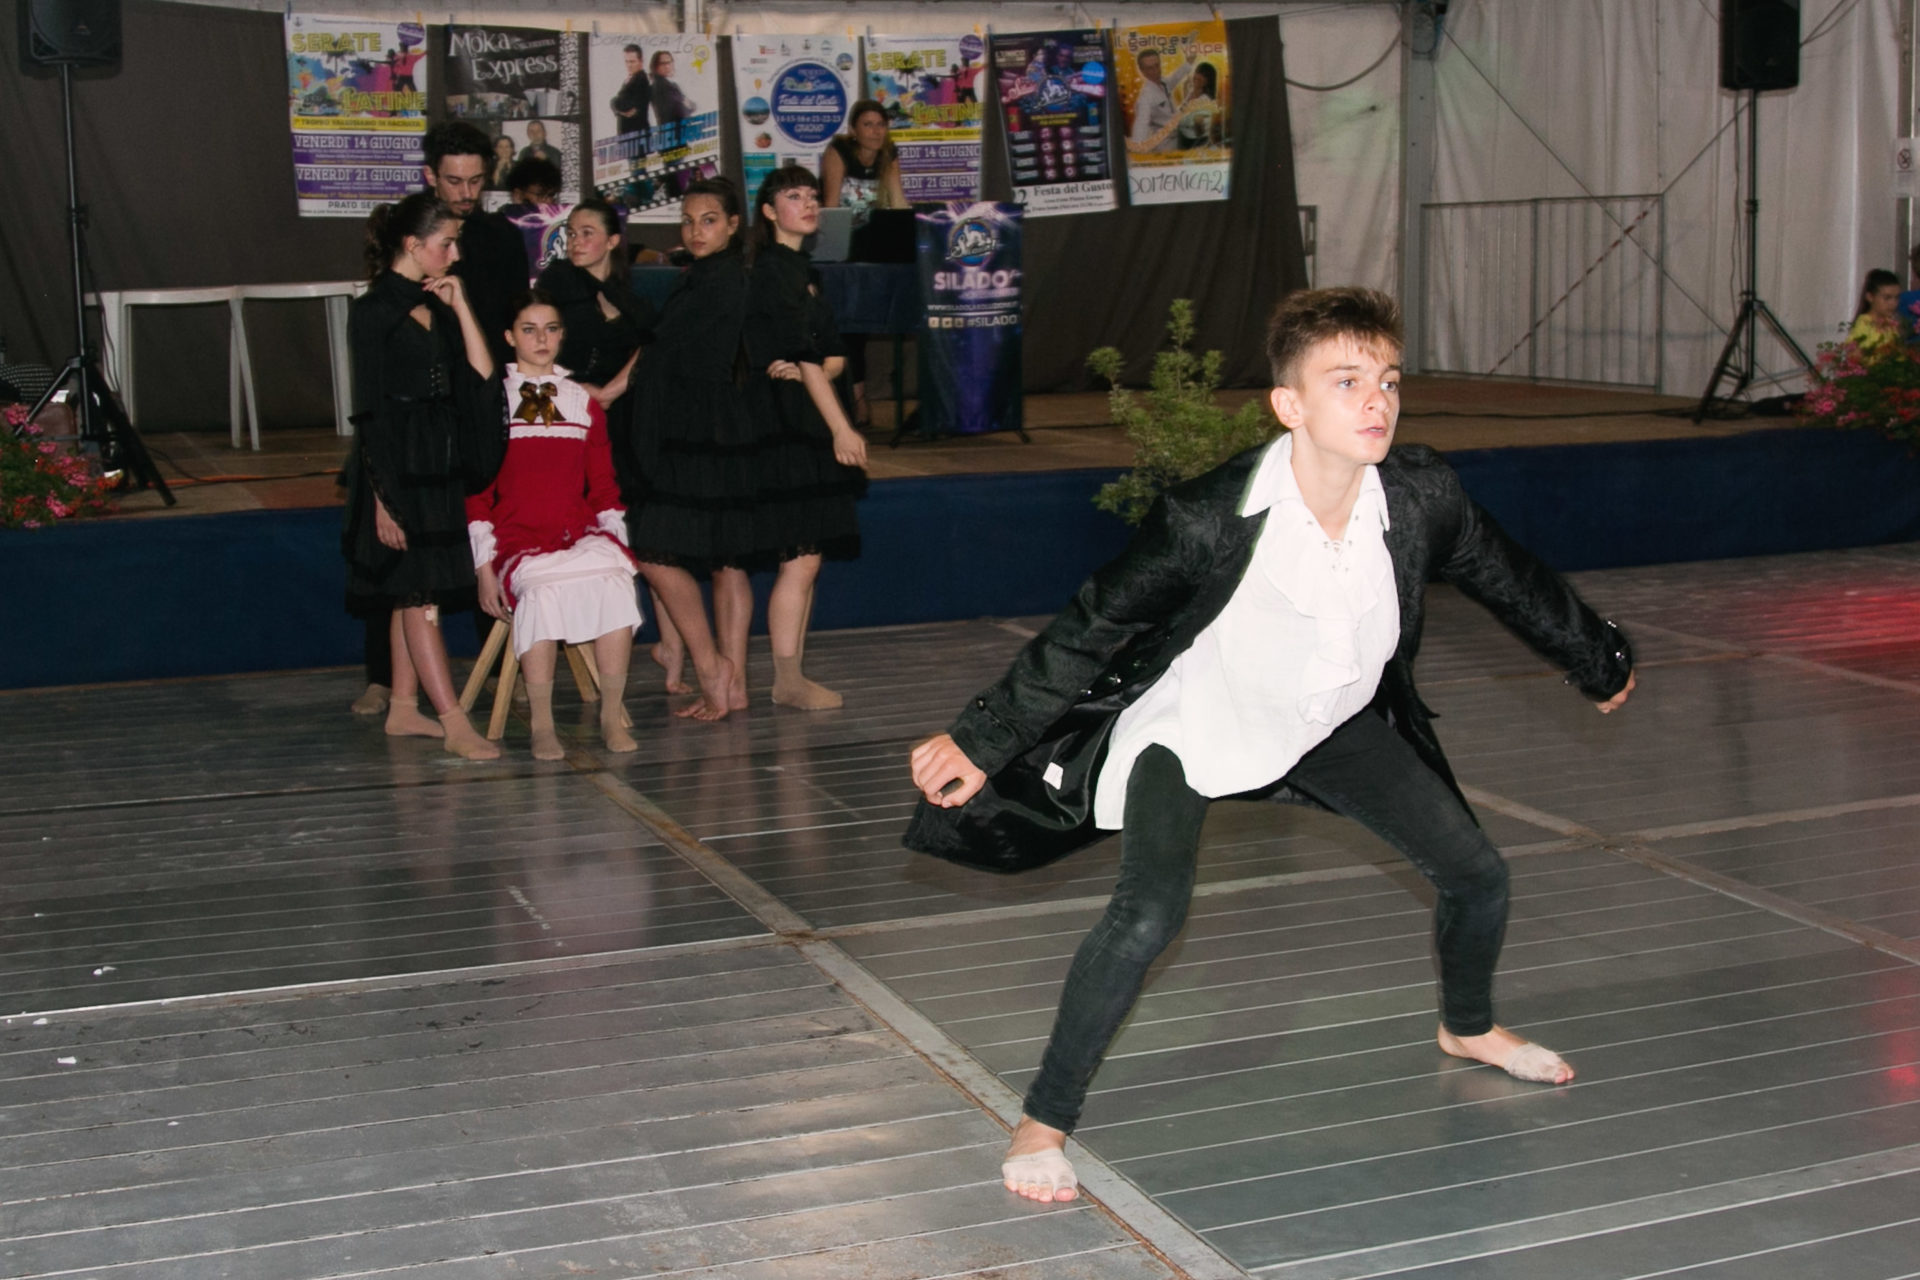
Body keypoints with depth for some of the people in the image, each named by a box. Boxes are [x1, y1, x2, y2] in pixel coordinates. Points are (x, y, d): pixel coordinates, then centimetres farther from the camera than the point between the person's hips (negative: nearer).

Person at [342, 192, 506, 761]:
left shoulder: (436, 305, 13)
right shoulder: (373, 311, -9)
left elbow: (481, 374, 4)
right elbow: (370, 410, -12)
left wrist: (460, 306, -1)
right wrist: (382, 497, -15)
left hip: (440, 467, 8)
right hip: (398, 469, -8)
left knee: (413, 594, 12)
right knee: (418, 595, -8)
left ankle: (403, 708, 21)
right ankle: (454, 724, -11)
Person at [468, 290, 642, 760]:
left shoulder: (583, 403, 19)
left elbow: (604, 486, 21)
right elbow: (476, 491, 5)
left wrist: (617, 541, 5)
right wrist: (484, 567, -4)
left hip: (582, 533, 3)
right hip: (518, 537, -2)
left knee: (614, 581, -32)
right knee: (542, 590, -37)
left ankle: (613, 715, -25)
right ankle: (542, 725, -29)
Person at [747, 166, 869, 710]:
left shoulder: (805, 272, 19)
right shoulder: (771, 269, -8)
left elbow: (833, 355, 14)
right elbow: (800, 349, -16)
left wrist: (808, 369, -11)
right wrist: (841, 426, -20)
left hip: (808, 427, 9)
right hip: (784, 426, -9)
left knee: (807, 558, 8)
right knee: (800, 558, -9)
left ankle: (794, 676, 13)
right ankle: (787, 681, -3)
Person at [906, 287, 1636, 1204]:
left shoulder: (1422, 498, -21)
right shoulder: (1208, 520, -34)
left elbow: (1514, 584, 0)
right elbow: (1090, 630, -23)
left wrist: (1600, 662, 16)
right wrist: (980, 739, -20)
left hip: (1332, 718, 5)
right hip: (1191, 725, -5)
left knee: (1477, 875, 9)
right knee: (1150, 913, -26)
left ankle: (1468, 1028, 43)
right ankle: (1043, 1122, -7)